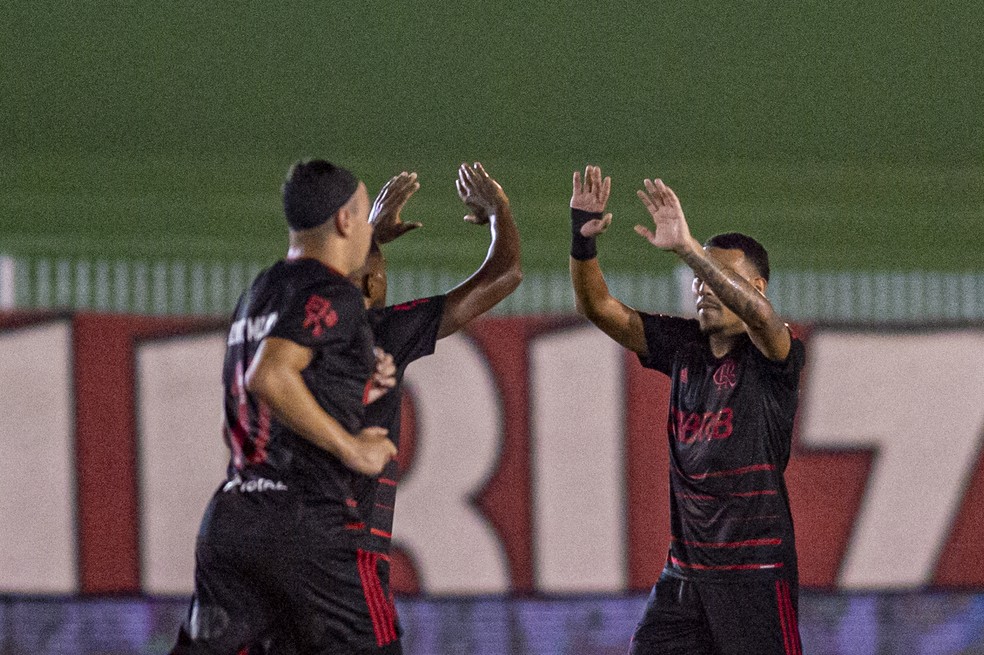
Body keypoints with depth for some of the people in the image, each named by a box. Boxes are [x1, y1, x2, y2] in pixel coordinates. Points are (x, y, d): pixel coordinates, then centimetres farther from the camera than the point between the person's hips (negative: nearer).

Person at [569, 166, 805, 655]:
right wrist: (582, 241, -13)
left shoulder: (770, 354, -7)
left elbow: (758, 314, -30)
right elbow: (599, 309, 6)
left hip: (754, 569, -6)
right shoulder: (684, 346, 10)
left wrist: (686, 248, -39)